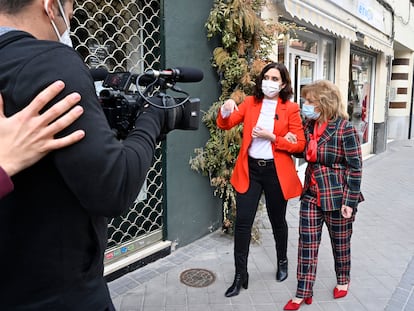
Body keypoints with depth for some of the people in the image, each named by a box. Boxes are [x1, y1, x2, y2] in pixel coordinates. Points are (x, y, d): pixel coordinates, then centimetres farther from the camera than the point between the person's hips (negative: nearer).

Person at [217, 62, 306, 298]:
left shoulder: (291, 109, -3)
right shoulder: (250, 103, 5)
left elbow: (299, 144, -6)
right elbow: (225, 124, -4)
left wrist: (272, 137, -18)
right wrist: (226, 110, -25)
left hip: (276, 171, -1)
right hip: (250, 169, 2)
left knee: (278, 221, 16)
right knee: (242, 222, -1)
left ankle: (282, 262, 42)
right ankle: (240, 275, 13)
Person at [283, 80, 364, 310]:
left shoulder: (344, 129, -16)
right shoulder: (309, 125, 3)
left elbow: (355, 168, -13)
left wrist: (350, 201, -14)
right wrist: (293, 143, -2)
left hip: (337, 196, -5)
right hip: (311, 194, 6)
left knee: (340, 242, 15)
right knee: (307, 243, 6)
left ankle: (343, 280, 41)